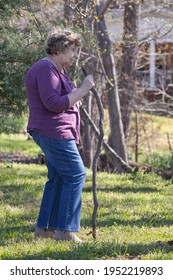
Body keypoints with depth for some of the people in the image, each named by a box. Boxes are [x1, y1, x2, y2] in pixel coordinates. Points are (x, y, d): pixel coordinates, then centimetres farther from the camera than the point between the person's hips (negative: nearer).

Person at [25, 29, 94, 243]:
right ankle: (65, 230, -10)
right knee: (75, 175, -10)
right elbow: (53, 103, -24)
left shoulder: (58, 70, 16)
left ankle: (43, 227, 14)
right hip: (53, 132, -11)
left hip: (56, 133, 11)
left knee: (58, 178, 11)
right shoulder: (46, 70, -16)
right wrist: (82, 90, -20)